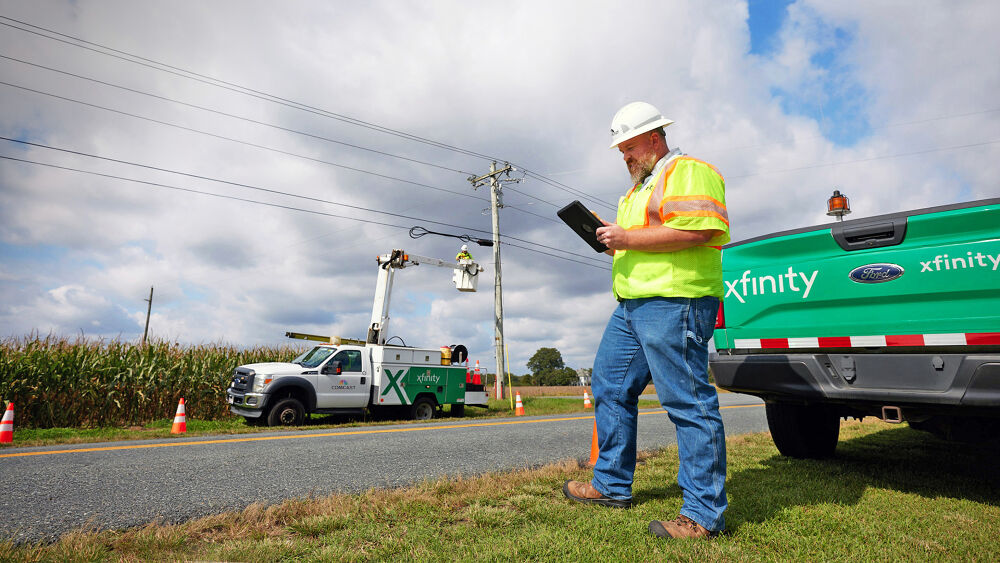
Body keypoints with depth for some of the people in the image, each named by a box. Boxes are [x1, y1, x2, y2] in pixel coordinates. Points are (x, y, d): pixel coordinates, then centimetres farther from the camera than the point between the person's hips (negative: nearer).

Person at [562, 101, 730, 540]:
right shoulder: (640, 188, 27)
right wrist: (616, 243, 12)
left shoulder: (688, 171, -4)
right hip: (632, 305, 11)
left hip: (673, 302, -10)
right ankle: (612, 486, 24)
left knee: (687, 402, -7)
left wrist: (630, 238, -16)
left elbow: (698, 231, -19)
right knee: (610, 386, 12)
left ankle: (704, 514, 3)